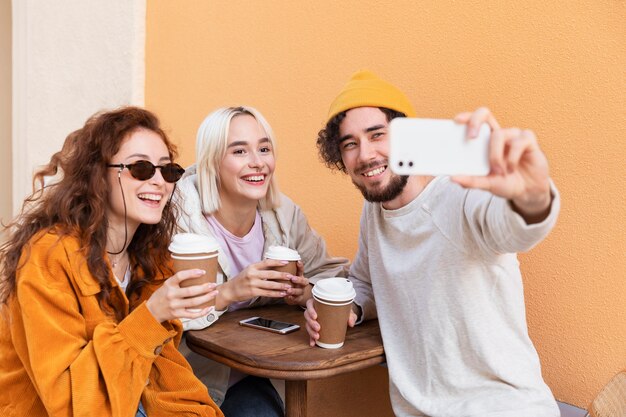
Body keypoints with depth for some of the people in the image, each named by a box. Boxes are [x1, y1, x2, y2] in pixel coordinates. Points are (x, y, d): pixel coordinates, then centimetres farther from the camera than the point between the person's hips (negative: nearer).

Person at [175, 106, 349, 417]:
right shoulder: (180, 218, -19)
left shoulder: (284, 214, -4)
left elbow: (334, 276, 2)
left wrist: (307, 292, -19)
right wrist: (228, 292, -34)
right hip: (181, 376, -3)